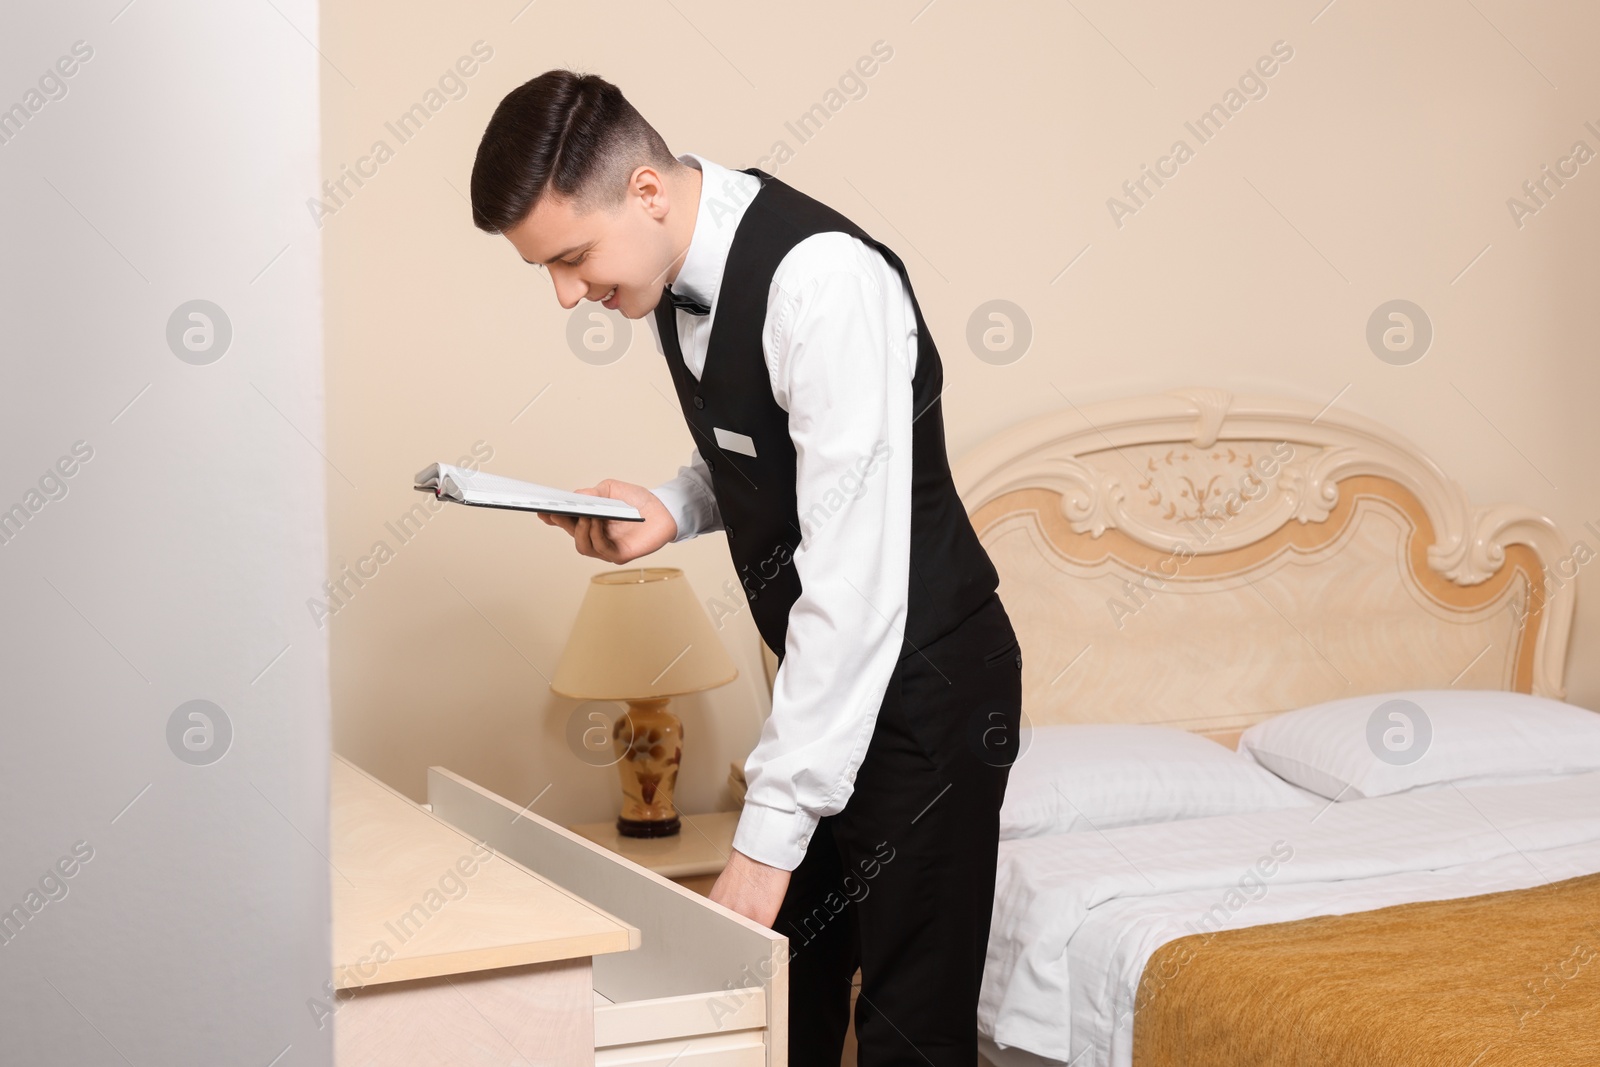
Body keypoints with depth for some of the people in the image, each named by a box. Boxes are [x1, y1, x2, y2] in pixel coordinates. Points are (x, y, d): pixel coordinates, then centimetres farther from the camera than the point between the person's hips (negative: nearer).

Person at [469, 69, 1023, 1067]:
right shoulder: (679, 272, 0)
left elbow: (854, 581, -31)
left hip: (928, 682, -8)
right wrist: (671, 509, -5)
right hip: (826, 672, 8)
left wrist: (767, 838, -30)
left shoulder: (824, 281, -28)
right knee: (787, 981, 13)